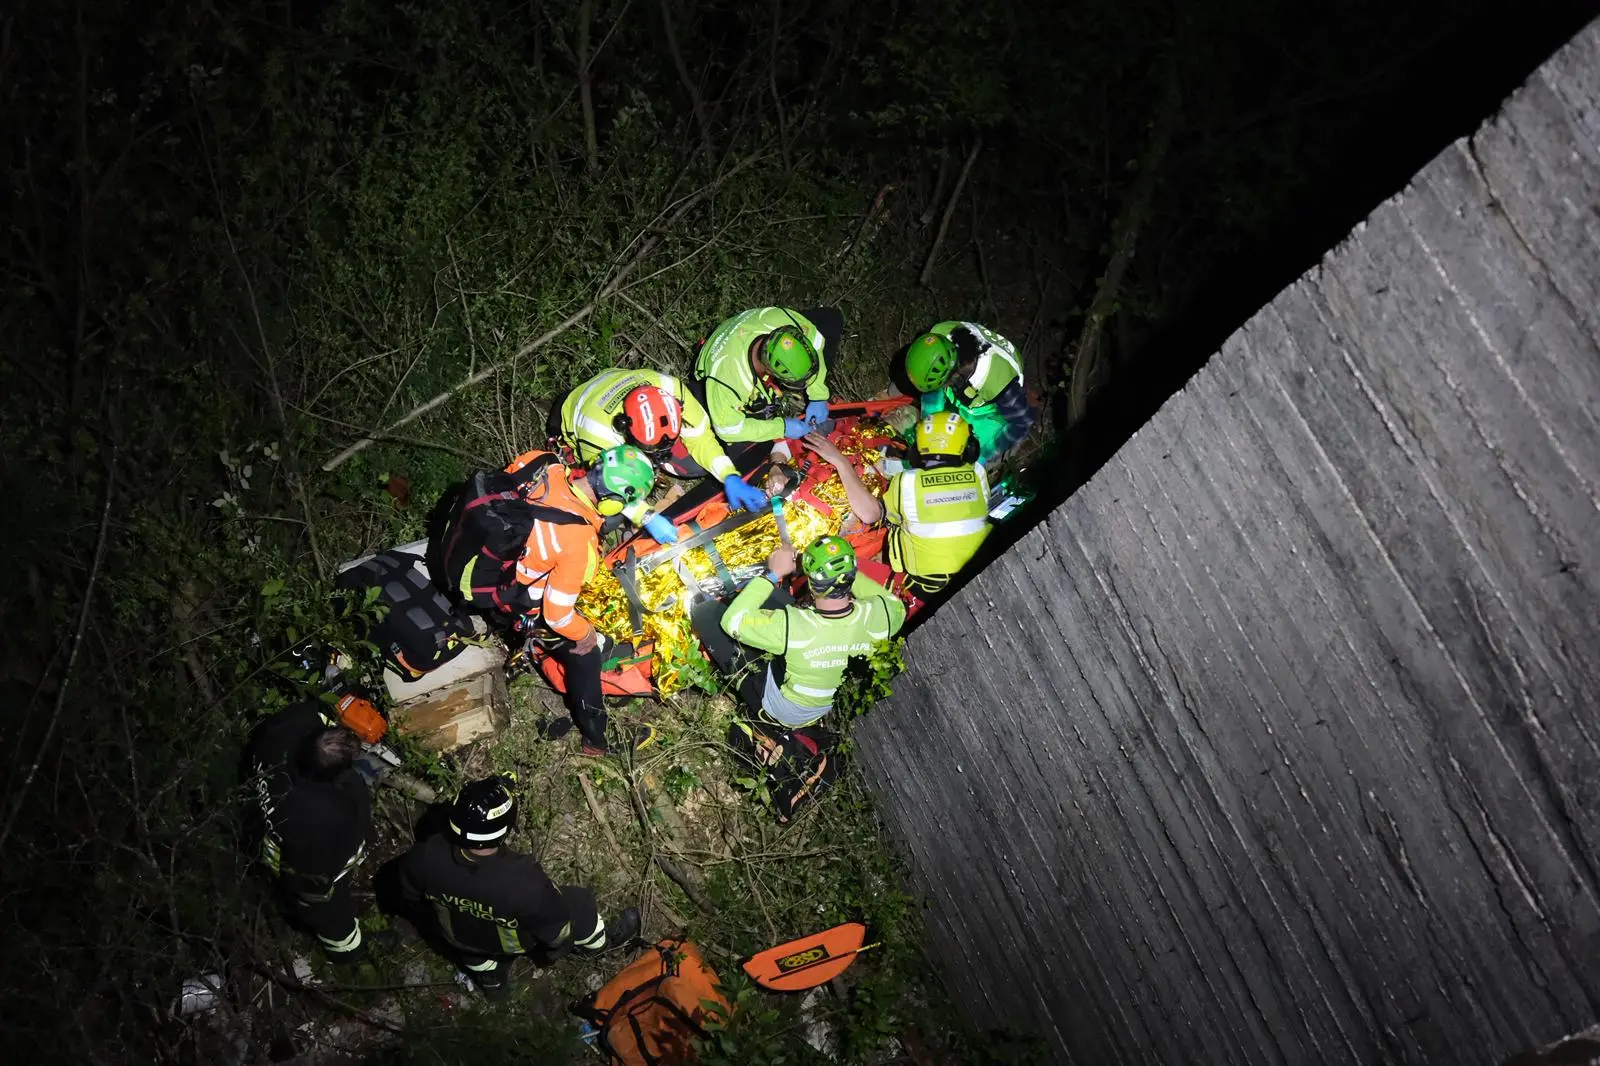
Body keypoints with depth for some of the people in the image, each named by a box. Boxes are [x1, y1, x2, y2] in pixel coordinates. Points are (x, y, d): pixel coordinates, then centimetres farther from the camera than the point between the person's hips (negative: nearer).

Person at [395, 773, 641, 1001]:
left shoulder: (425, 857, -35)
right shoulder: (526, 882, -45)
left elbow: (409, 897, -10)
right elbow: (556, 924, -24)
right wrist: (556, 949, 1)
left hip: (458, 938, 3)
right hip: (512, 944, -3)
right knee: (578, 903, 20)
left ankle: (490, 978, 63)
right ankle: (601, 942, 50)